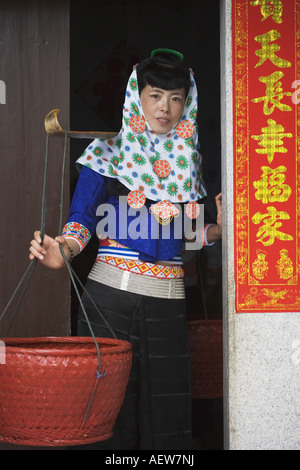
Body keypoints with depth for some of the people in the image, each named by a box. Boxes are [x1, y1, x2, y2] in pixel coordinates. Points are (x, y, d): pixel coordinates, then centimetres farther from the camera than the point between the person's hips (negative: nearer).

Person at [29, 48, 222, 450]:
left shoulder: (187, 159, 13)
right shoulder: (108, 154, 2)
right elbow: (83, 216, -6)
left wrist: (215, 230, -2)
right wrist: (64, 249, -25)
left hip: (168, 300, 3)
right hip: (111, 292, -3)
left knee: (166, 405, 3)